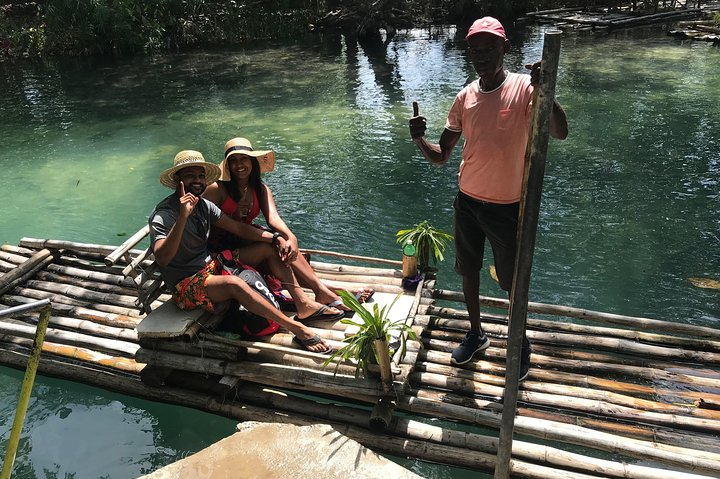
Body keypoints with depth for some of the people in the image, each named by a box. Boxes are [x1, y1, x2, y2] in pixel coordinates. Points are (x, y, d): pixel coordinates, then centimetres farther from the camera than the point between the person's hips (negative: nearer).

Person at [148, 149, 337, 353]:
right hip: (185, 284, -9)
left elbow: (238, 228, 4)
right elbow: (162, 258, -35)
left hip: (211, 265, 9)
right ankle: (298, 329, -33)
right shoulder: (163, 215, -18)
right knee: (234, 284, -37)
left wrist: (275, 237, -9)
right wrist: (183, 217, -44)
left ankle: (303, 303, -8)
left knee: (269, 248, 1)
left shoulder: (203, 205, 5)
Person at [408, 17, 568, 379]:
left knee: (513, 281, 11)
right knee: (468, 271, 18)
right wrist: (419, 137, -19)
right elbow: (440, 157, 1)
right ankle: (476, 334, 41)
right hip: (467, 203, 5)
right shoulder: (465, 98, 0)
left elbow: (560, 133, -28)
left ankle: (521, 341, 36)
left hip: (507, 207, -4)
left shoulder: (523, 88, -13)